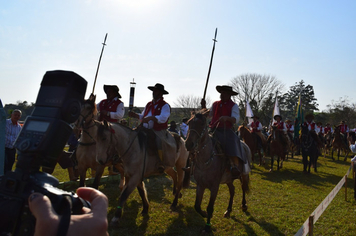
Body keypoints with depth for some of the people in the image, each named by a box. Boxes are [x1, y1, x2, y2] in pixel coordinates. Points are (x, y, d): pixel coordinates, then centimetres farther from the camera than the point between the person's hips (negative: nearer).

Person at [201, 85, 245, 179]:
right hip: (213, 130, 5)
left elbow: (236, 119, -10)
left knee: (232, 143, -31)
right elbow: (208, 114, 27)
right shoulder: (215, 104, 18)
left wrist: (227, 118, -30)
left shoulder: (233, 106, 4)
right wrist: (203, 106, 11)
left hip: (226, 131, -5)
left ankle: (236, 166, -33)